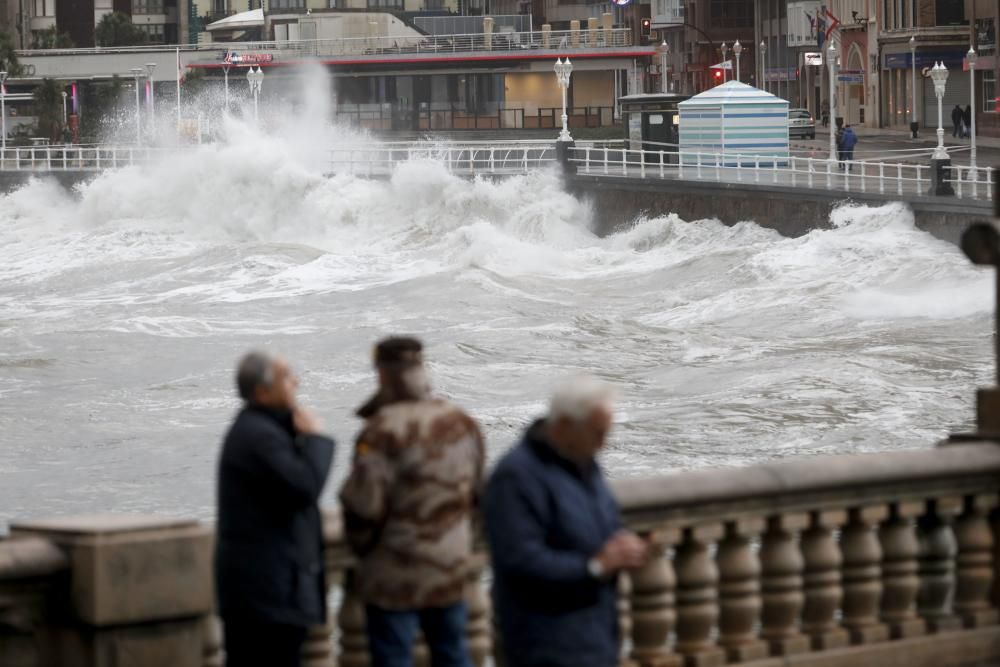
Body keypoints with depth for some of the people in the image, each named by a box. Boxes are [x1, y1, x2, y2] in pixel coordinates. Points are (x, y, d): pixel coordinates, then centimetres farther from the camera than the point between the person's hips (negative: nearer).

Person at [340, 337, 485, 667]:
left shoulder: (383, 432, -21)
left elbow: (363, 504, -19)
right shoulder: (462, 423, 2)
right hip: (452, 566, 6)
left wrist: (361, 544, 0)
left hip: (396, 575, -6)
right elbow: (476, 490, 12)